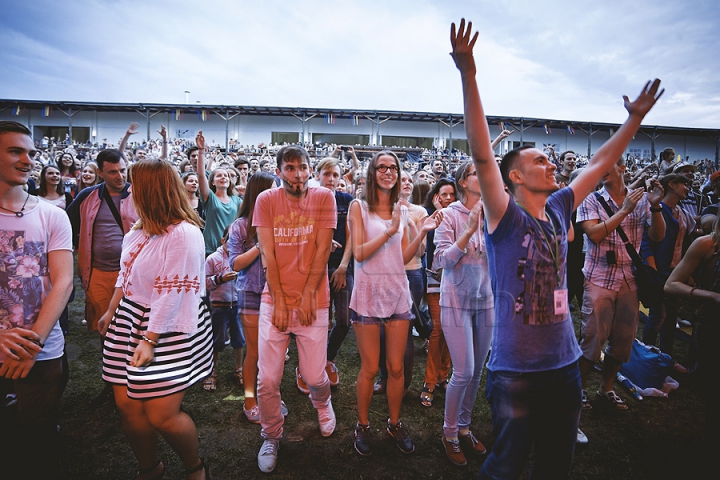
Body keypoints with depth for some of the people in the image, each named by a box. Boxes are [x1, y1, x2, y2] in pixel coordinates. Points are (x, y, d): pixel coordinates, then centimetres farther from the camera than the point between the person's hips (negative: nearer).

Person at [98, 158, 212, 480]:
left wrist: (150, 340, -21)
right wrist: (110, 312, 23)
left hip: (169, 327, -8)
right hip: (131, 320, 8)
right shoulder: (138, 229, 9)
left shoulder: (183, 233, -19)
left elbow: (173, 293, -22)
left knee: (161, 414, -6)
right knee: (127, 405, 9)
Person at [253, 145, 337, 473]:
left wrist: (307, 295, -9)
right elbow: (267, 254, -3)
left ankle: (322, 403, 40)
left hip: (313, 299, -1)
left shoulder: (323, 198, -1)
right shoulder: (266, 200, 0)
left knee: (314, 376, 2)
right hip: (274, 298, 1)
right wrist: (279, 300, -8)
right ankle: (271, 437, 28)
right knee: (267, 379, 0)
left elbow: (322, 250, -5)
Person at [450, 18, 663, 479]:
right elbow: (483, 156, -27)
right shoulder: (506, 218, -14)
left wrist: (636, 117, 19)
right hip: (516, 369, -6)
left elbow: (601, 163, 16)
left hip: (565, 362, 6)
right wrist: (468, 76, -34)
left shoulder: (559, 209, 4)